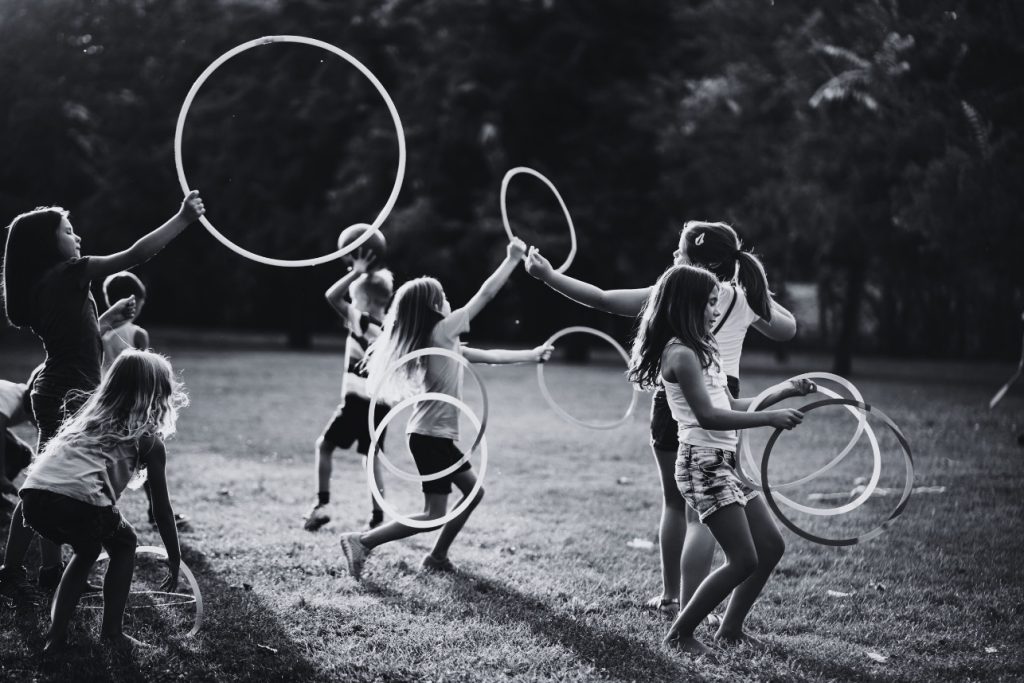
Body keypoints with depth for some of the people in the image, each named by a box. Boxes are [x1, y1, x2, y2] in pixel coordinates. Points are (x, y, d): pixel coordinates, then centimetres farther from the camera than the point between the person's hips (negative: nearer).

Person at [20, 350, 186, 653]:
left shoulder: (88, 416, 31)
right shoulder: (148, 437, 15)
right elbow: (162, 508, 18)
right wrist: (175, 559, 29)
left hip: (33, 495, 6)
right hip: (78, 500, -6)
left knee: (87, 550, 32)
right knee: (124, 545, 25)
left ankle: (56, 634, 25)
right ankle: (112, 631, 20)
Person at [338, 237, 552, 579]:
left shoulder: (444, 342, 12)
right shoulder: (441, 331, -13)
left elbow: (488, 355, 21)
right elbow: (485, 294, -10)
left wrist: (532, 355, 25)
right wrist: (513, 259, -2)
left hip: (437, 435, 10)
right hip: (431, 436, -10)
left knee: (473, 492, 19)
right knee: (433, 515, -7)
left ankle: (437, 557, 23)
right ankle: (362, 541, -8)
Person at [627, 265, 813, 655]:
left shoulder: (700, 351, 17)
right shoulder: (681, 354, -15)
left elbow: (730, 406, 20)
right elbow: (707, 416, -23)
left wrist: (783, 392, 15)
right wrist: (770, 419, -22)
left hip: (724, 462, 10)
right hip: (703, 464, -10)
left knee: (771, 546, 11)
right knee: (744, 560, -11)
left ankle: (730, 628, 21)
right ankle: (680, 635, 0)